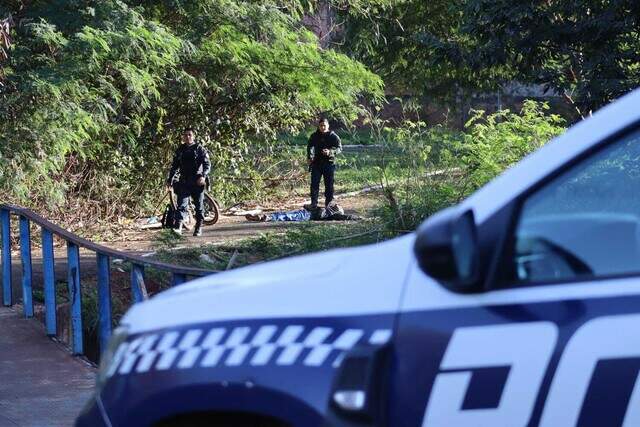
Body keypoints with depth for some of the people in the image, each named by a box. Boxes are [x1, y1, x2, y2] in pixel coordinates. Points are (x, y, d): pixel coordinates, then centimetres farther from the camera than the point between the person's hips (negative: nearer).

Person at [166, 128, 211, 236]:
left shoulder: (199, 149, 0)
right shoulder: (180, 150, 13)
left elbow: (207, 164, -7)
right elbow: (174, 166, 21)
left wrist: (203, 176, -23)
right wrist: (169, 180, 17)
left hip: (197, 183, -2)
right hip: (184, 182, 3)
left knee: (199, 207, 6)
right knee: (181, 205, -11)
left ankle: (198, 228, 17)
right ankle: (178, 227, -22)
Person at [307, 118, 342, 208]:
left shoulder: (333, 136, -5)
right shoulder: (314, 136, 5)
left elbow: (339, 148, -9)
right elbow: (309, 146, 21)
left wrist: (330, 152, -26)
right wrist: (309, 157, 10)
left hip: (329, 163, -2)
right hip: (317, 163, 3)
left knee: (329, 184, 3)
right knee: (314, 183, 0)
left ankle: (329, 203, 13)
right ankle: (314, 203, 5)